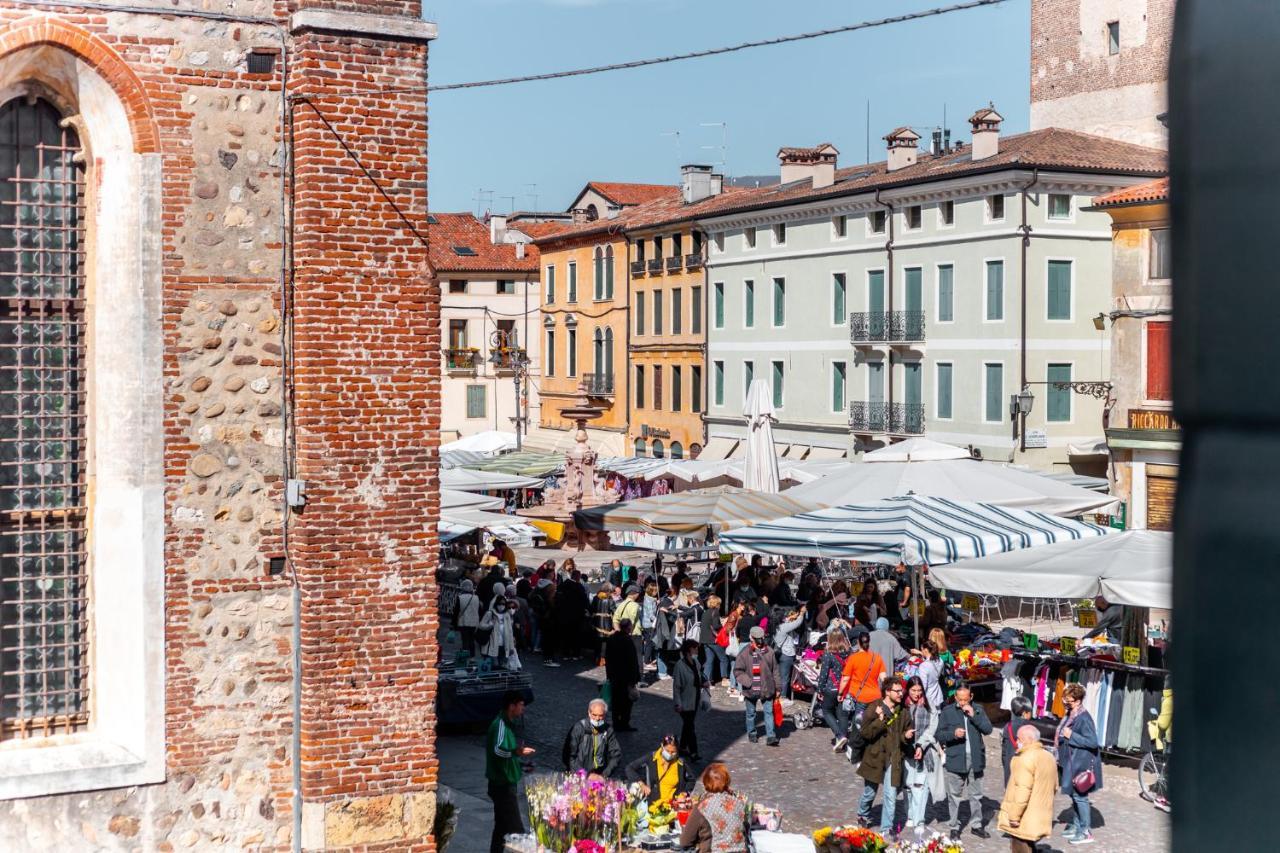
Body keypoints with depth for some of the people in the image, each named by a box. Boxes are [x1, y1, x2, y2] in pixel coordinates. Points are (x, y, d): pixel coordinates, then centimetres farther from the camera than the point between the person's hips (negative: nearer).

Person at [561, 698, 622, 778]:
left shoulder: (608, 731, 5)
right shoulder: (578, 728, -4)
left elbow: (616, 755, 8)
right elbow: (567, 756, -6)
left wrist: (604, 775, -5)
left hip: (599, 776, 2)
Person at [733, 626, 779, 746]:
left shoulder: (769, 652, -1)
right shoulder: (745, 653, -6)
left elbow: (775, 670, 6)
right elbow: (737, 670, -3)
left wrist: (777, 687, 7)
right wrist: (747, 682, -14)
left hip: (767, 689, 0)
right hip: (751, 689, 0)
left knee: (769, 712, -3)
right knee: (751, 713, 14)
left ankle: (771, 736, -2)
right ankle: (751, 733, 31)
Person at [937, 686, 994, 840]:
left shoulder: (978, 710, 5)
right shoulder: (947, 711, -1)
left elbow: (988, 729, -5)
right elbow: (939, 735, 1)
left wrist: (973, 715, -13)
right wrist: (953, 734, -17)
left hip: (975, 759, 2)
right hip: (955, 760, -2)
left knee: (976, 795, 11)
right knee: (954, 795, 4)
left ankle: (976, 825, 24)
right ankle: (953, 827, 13)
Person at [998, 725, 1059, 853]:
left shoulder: (1026, 758, -19)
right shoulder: (1049, 757, 11)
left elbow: (1022, 791, -25)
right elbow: (1054, 786, 19)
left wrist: (1014, 815, -21)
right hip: (1040, 818, 9)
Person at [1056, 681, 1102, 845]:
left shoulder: (1084, 718, -21)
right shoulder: (1071, 715, 7)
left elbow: (1093, 742, -24)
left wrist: (1071, 736, -23)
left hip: (1081, 764, -9)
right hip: (1071, 762, 9)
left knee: (1080, 796, -2)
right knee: (1074, 795, 17)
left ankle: (1086, 832, 7)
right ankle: (1077, 825, 30)